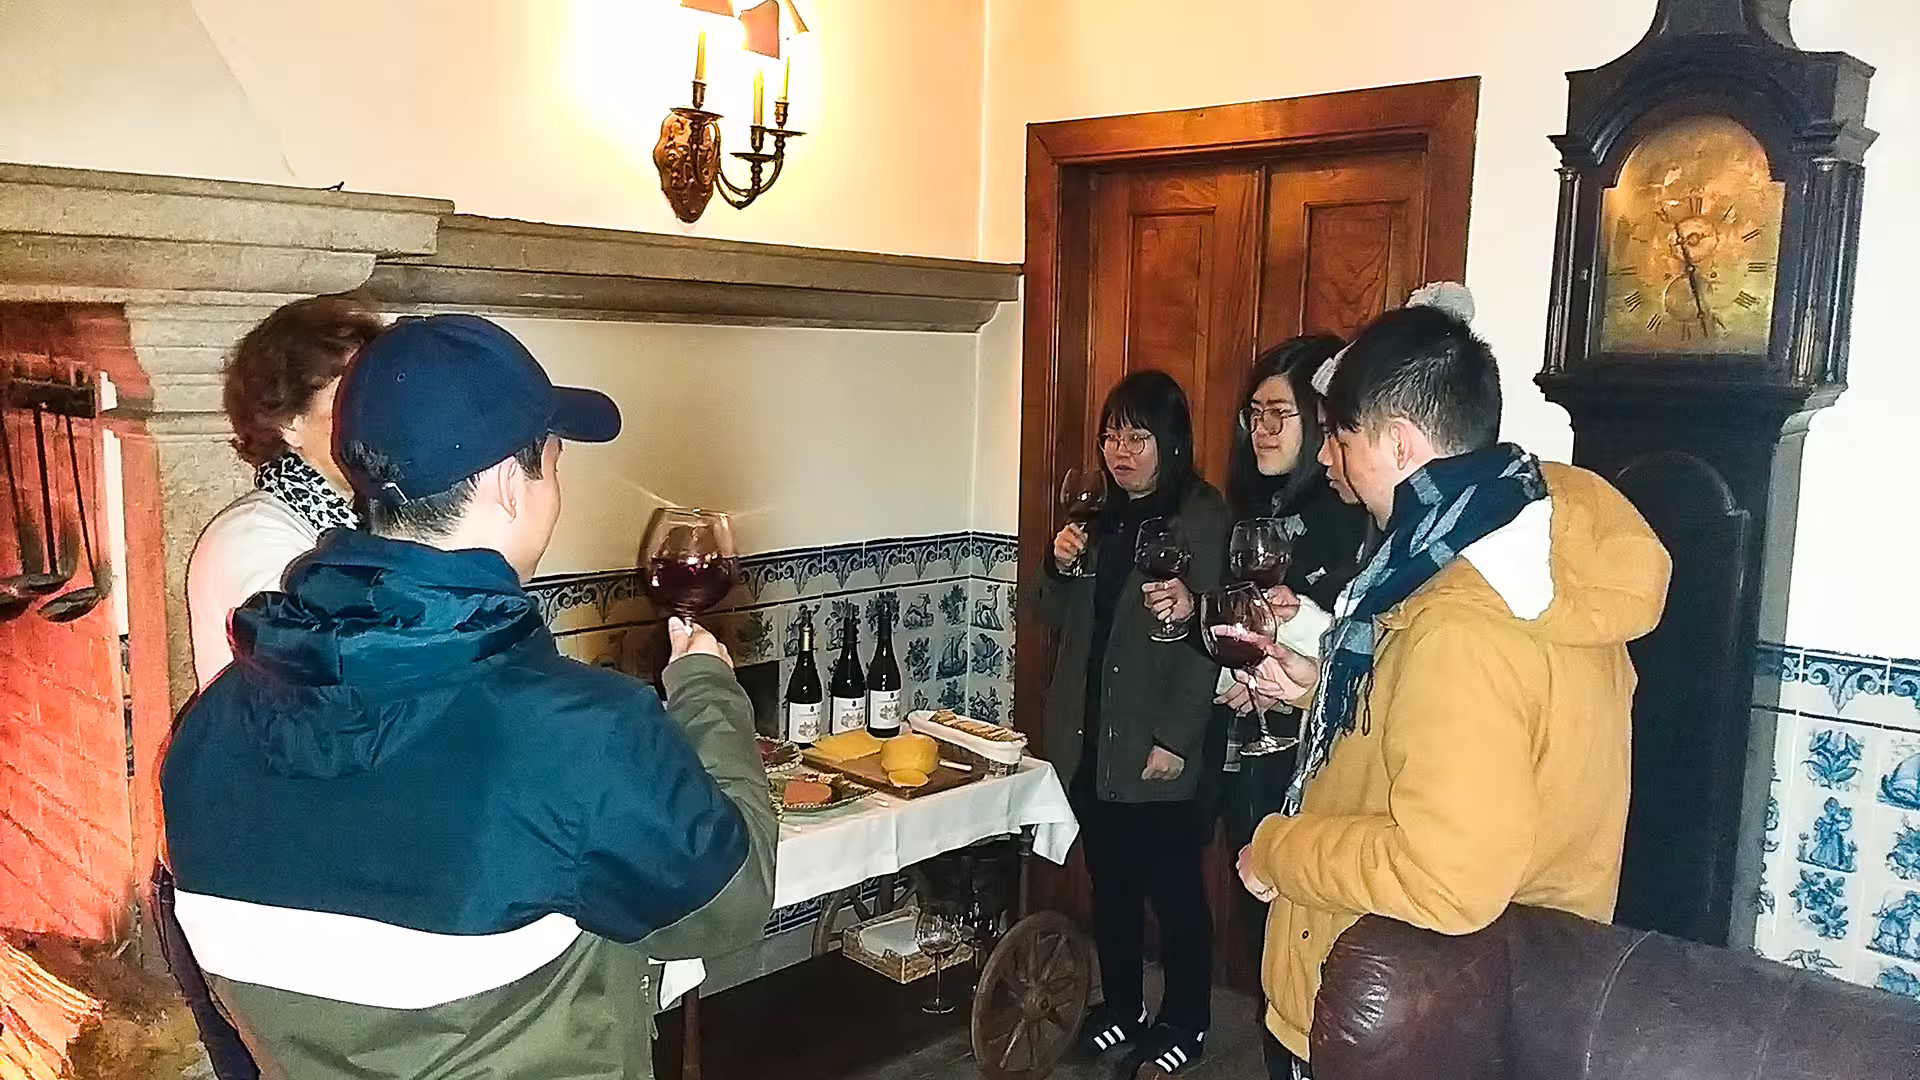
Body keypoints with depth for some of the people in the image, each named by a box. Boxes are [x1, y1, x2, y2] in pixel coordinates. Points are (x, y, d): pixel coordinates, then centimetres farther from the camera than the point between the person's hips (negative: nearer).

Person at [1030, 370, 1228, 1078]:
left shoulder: (1203, 517, -11)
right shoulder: (1101, 514, 10)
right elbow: (1055, 617, 14)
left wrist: (1175, 739, -19)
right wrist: (1061, 565, -6)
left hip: (1157, 746, -6)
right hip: (1089, 738, 6)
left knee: (1174, 888, 7)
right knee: (1110, 881, 17)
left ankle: (1184, 1022, 25)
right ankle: (1120, 1007, 33)